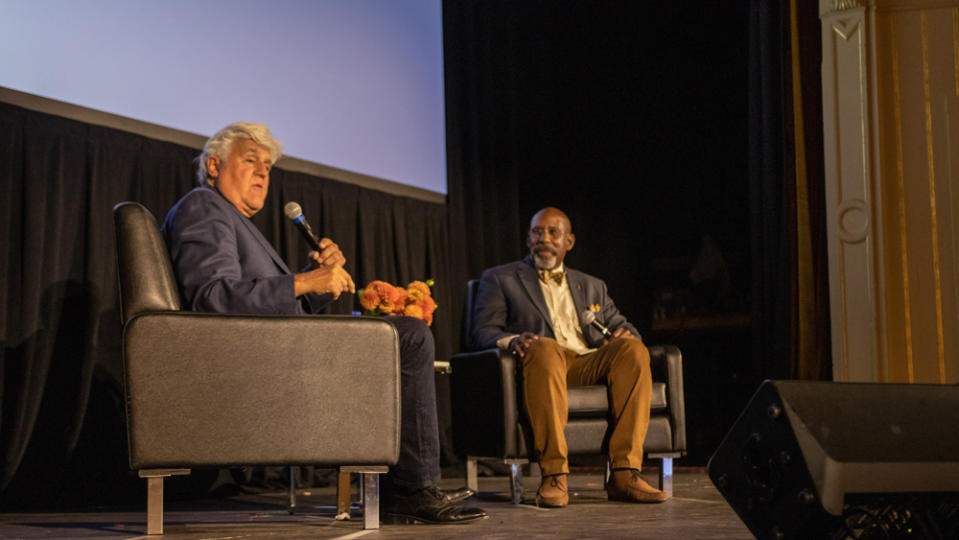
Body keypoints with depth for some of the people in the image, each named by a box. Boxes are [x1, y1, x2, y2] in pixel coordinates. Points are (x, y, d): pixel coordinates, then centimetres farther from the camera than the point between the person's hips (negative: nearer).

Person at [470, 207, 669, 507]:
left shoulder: (591, 286, 30)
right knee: (544, 349, -38)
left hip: (591, 364, 4)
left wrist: (625, 334, -2)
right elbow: (483, 332, 6)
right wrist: (512, 340, -17)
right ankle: (553, 476, -40)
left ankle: (624, 474, -32)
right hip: (540, 364, -3)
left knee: (633, 349, -27)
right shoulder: (499, 279, 19)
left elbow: (621, 326, 25)